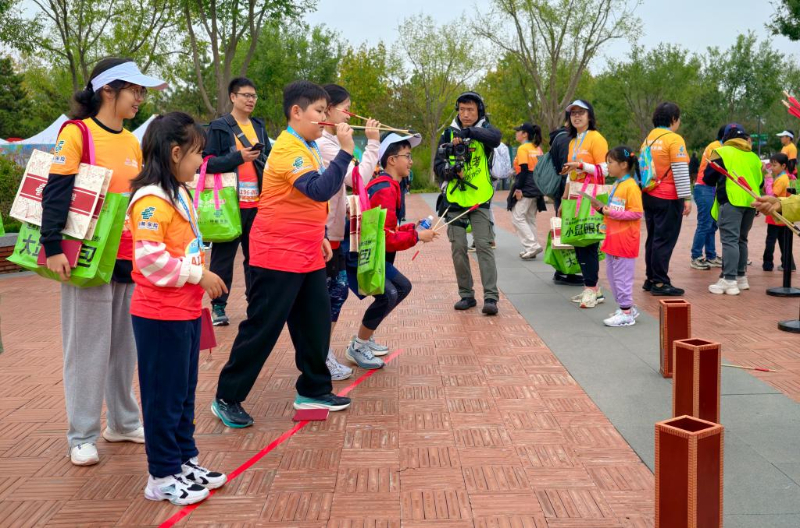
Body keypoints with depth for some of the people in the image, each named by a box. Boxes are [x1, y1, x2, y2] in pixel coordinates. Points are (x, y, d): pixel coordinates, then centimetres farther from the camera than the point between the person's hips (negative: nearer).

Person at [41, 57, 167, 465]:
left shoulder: (132, 142, 11)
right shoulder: (76, 133, -8)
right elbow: (55, 193, -14)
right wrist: (52, 246, -22)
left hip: (130, 258, 6)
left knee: (124, 343, 13)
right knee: (88, 346, 1)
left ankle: (122, 421, 26)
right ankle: (82, 436, 12)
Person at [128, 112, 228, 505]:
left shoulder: (179, 194, 12)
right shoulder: (151, 200, -19)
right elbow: (150, 259, -26)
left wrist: (202, 278, 10)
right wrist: (199, 275, -20)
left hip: (186, 311, 10)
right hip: (161, 316, -9)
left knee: (185, 393, 17)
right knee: (164, 396, 2)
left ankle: (184, 461, 30)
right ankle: (162, 476, 15)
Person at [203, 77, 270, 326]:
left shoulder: (259, 126, 16)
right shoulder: (219, 126, -2)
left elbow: (268, 159, 25)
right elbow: (208, 162, -9)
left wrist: (263, 160, 3)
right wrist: (239, 157, -18)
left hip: (257, 203, 5)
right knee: (223, 255, 2)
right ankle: (218, 306, 11)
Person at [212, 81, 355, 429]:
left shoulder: (308, 148, 12)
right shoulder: (288, 149, -18)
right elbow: (321, 190, -29)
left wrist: (319, 237, 18)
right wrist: (346, 151, -26)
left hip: (307, 255, 9)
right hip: (278, 255, -9)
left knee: (316, 323, 11)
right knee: (262, 328, -1)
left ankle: (312, 391, 25)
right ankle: (227, 399, 11)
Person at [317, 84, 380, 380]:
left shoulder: (329, 142, 12)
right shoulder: (323, 144, -19)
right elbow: (358, 179, -24)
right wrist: (373, 143, -18)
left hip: (334, 229, 10)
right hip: (324, 231, -10)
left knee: (336, 290, 16)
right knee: (326, 294, -3)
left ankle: (325, 354, 27)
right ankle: (321, 358, 7)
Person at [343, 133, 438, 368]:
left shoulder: (388, 186, 11)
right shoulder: (385, 190, -22)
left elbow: (386, 230, 16)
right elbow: (386, 239, -26)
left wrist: (412, 228, 5)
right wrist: (417, 237, -15)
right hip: (357, 257, -11)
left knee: (403, 287, 18)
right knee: (388, 294, -26)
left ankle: (365, 338, 23)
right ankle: (357, 348, -6)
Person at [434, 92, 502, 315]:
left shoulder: (484, 129, 1)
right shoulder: (449, 133, 6)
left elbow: (495, 138, -25)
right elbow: (438, 165, 1)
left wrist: (468, 132, -38)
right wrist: (449, 170, -20)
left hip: (480, 199, -2)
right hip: (454, 200, 3)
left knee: (484, 245, -9)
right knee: (458, 248, 3)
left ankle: (491, 297, -9)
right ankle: (466, 295, 13)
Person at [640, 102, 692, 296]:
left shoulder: (648, 139, 11)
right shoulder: (674, 140, -12)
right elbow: (680, 171, -15)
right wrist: (686, 198, -13)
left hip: (649, 197, 8)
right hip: (668, 199, -8)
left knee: (653, 238, 15)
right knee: (665, 240, -3)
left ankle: (651, 279, 21)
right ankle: (660, 283, 0)